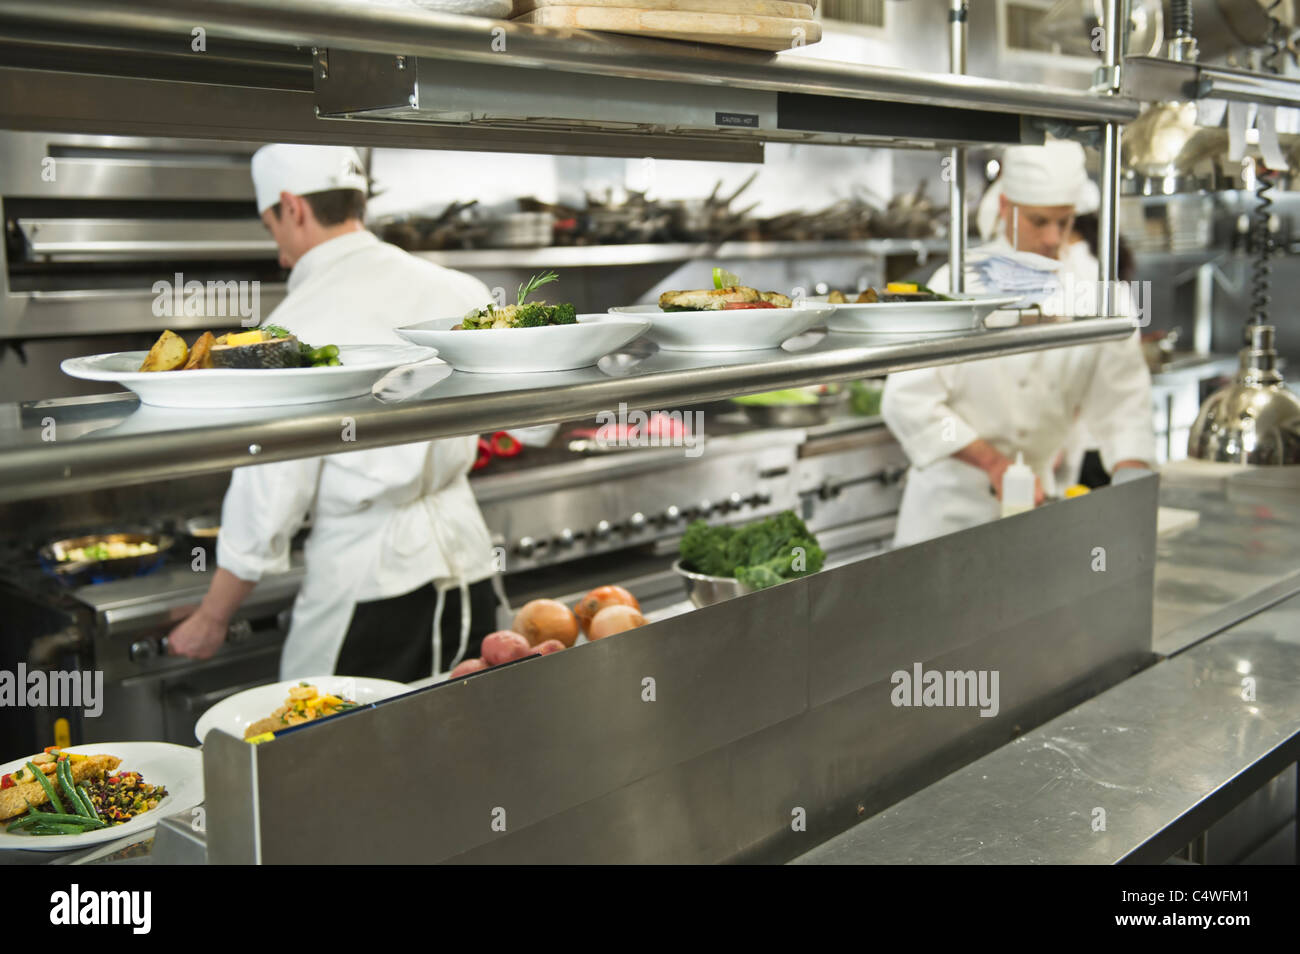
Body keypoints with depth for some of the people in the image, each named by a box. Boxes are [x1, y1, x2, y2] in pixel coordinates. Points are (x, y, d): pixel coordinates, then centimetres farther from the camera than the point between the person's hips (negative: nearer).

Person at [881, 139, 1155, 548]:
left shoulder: (1096, 291, -2)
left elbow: (1121, 406, 0)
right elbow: (908, 402, -17)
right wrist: (994, 462, -21)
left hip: (1036, 495, 3)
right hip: (950, 502, -3)